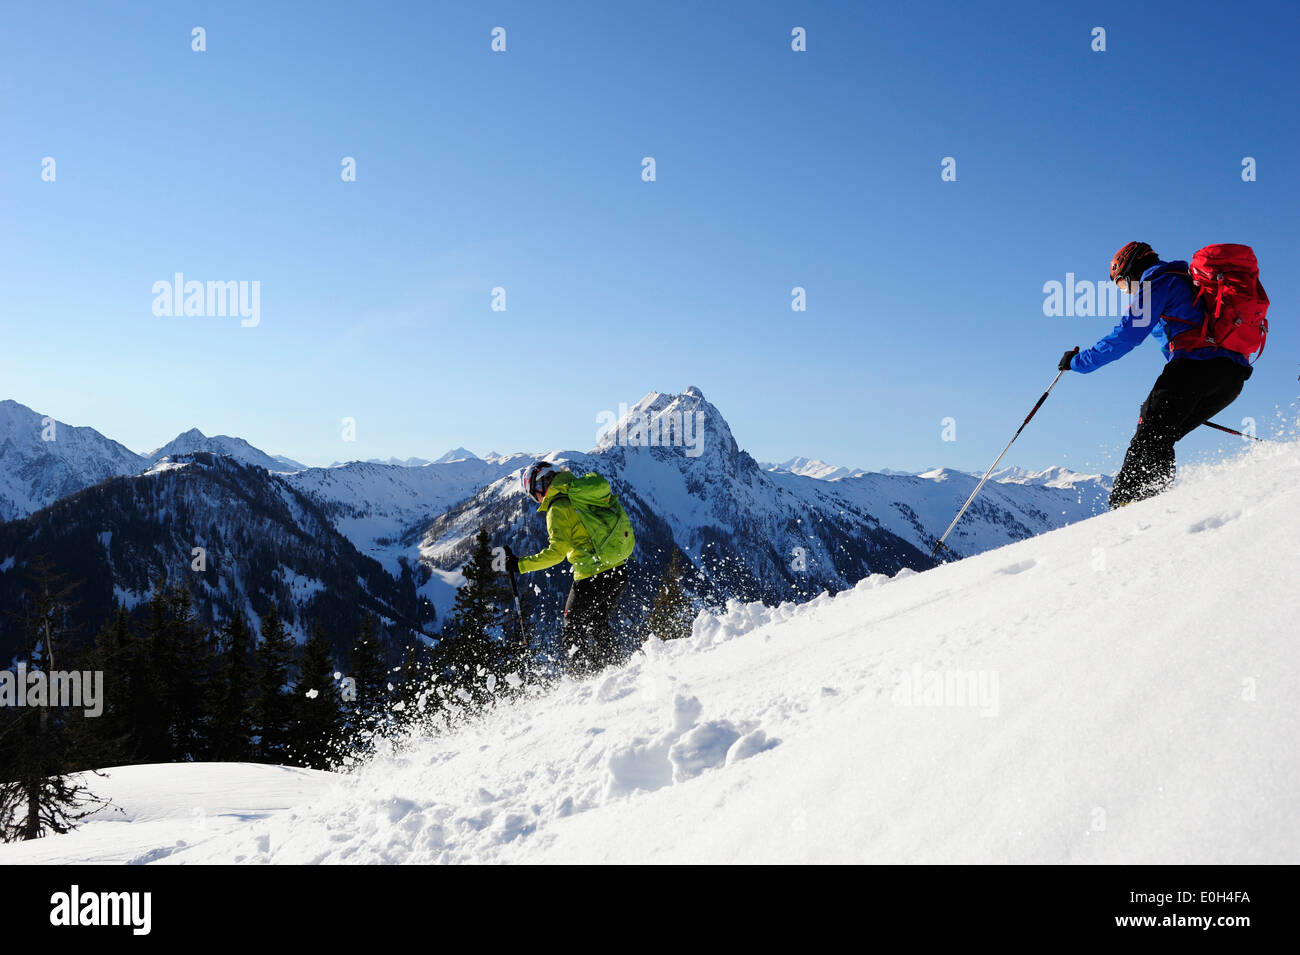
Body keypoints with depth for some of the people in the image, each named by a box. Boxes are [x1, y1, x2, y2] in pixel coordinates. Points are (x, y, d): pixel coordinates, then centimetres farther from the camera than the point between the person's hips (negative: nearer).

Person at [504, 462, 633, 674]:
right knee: (599, 625, 26)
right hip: (619, 573, 8)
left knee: (573, 635, 7)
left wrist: (520, 565, -14)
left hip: (592, 578, -8)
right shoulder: (589, 492, 11)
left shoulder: (558, 508, -11)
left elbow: (557, 551, -19)